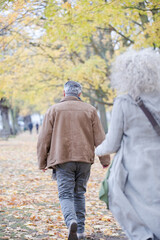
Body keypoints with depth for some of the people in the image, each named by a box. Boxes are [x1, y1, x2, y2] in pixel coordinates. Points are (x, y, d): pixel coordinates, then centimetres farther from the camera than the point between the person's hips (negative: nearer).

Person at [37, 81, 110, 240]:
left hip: (63, 159, -2)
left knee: (66, 195, -2)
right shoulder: (89, 110, 7)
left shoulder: (54, 110, 2)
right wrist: (105, 159, 15)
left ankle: (71, 221, -29)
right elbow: (99, 137, 6)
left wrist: (42, 162, 9)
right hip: (84, 159, 2)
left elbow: (44, 139, 1)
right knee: (79, 194, 15)